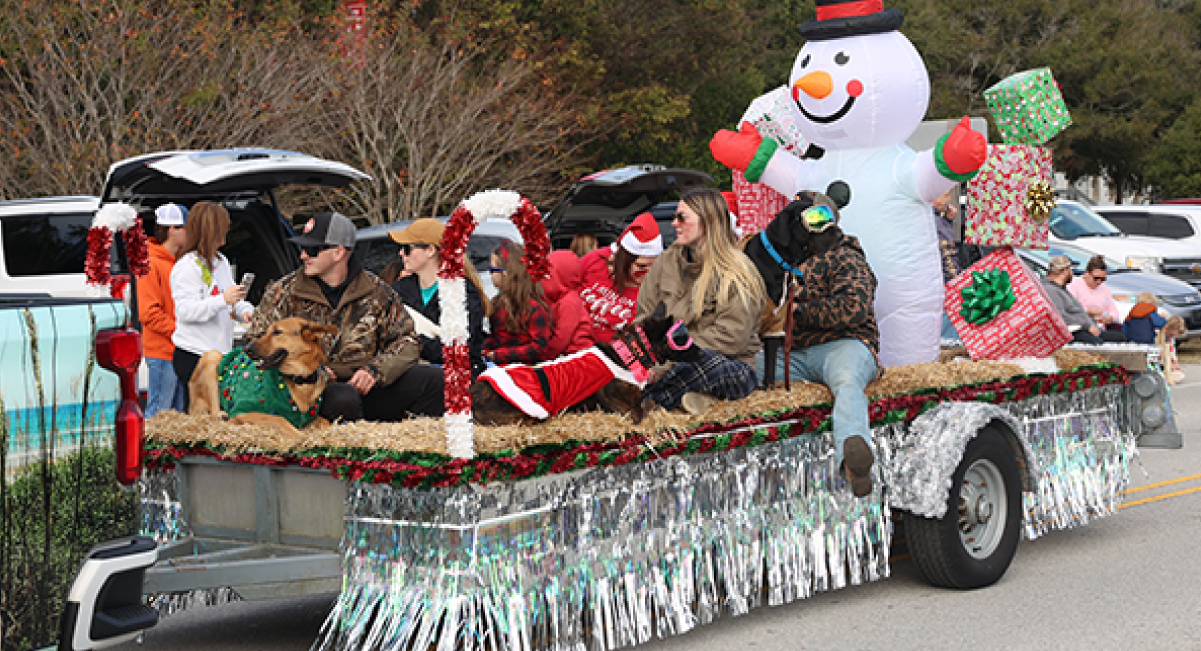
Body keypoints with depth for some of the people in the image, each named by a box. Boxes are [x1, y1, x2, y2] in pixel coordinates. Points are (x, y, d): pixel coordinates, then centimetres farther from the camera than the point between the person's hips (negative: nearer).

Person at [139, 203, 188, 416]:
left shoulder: (179, 261, 15)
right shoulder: (151, 264, -12)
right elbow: (150, 314, -17)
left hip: (181, 350, 9)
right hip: (162, 352, -9)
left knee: (177, 412, 14)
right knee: (158, 415, -6)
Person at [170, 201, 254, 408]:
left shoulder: (221, 262, 15)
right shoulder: (187, 266, -12)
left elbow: (233, 299, 27)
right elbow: (185, 310, -20)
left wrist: (244, 310, 5)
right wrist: (223, 300, -26)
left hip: (221, 352, 8)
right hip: (194, 356, -8)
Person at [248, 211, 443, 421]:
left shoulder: (376, 291, 9)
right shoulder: (282, 292, 7)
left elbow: (406, 341, 12)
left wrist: (376, 370, -8)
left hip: (367, 387, 3)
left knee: (433, 379, -18)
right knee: (344, 398, -39)